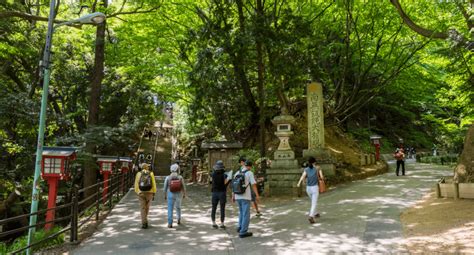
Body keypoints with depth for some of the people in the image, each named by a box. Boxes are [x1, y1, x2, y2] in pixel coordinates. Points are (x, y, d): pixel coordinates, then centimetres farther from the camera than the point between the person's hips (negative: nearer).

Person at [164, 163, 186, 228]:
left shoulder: (168, 177, -8)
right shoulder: (180, 177, -8)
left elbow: (165, 187, -3)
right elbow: (183, 187, -3)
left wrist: (165, 195, 11)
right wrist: (184, 194, 13)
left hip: (171, 195, -1)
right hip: (178, 195, 1)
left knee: (170, 210, 3)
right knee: (178, 207, 23)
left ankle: (170, 224, -4)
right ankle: (179, 220, 28)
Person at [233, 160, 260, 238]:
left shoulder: (237, 173, 9)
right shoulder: (250, 173, -8)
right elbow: (253, 185, -13)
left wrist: (233, 196, 17)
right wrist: (257, 195, -10)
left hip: (238, 196, 6)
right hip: (245, 197, -6)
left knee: (242, 212, 25)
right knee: (246, 214, 0)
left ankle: (240, 227, 25)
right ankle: (243, 232, 0)